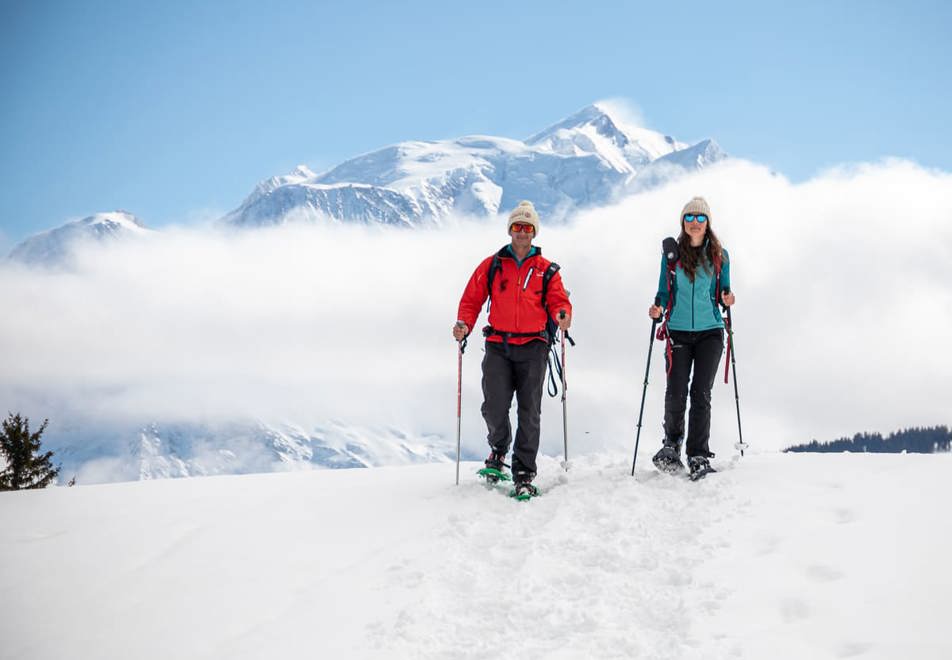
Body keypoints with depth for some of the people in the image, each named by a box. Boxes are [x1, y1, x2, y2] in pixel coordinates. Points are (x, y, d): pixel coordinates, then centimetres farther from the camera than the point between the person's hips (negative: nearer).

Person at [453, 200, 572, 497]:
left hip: (533, 347, 0)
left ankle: (524, 474, 4)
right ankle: (499, 448, 23)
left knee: (529, 412, -1)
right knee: (494, 408, -9)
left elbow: (558, 301, 3)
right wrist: (464, 324, -7)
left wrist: (561, 315, -20)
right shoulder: (491, 266, 11)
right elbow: (472, 299, 10)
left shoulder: (547, 270, 10)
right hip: (498, 346, 0)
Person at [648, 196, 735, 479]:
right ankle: (672, 442, 22)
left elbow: (722, 292, 13)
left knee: (701, 393, -4)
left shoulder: (719, 256, 7)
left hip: (710, 332, 0)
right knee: (676, 393, -5)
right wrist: (658, 308, -10)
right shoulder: (672, 254, 6)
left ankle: (699, 456, 1)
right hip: (678, 331, 0)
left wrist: (727, 300, -9)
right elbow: (664, 292, 10)